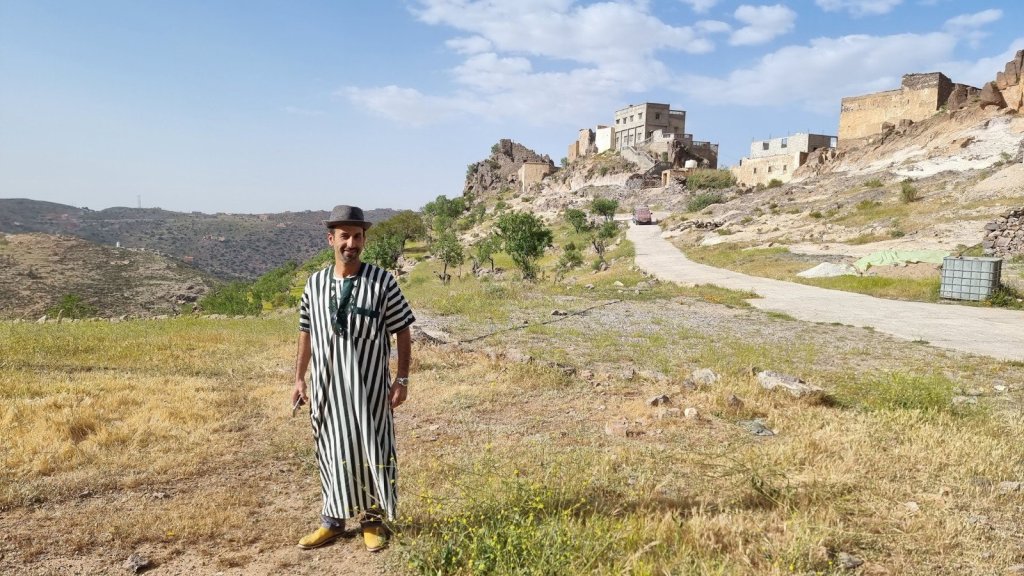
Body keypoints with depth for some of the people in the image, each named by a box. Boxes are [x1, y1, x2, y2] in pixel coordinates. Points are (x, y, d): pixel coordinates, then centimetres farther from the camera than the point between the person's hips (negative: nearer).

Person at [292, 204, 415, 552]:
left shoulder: (382, 282, -7)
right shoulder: (315, 283, 2)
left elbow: (402, 333, -3)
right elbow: (306, 333, 11)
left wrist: (402, 379, -7)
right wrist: (299, 379, 10)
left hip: (369, 387, -3)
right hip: (327, 386, 3)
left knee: (371, 451, 6)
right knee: (331, 452, 13)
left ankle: (372, 520, 24)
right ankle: (333, 521, 29)